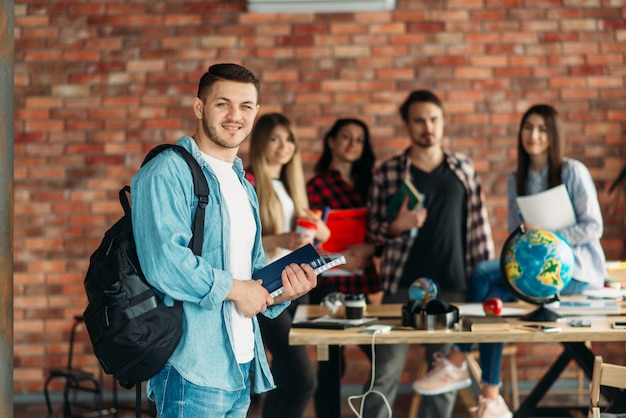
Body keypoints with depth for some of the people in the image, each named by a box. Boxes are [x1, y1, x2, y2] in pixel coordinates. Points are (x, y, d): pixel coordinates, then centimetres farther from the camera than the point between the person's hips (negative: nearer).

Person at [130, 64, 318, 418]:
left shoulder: (243, 185, 20)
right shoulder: (167, 173, -10)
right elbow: (164, 262, -23)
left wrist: (284, 292, 4)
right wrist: (233, 288, -13)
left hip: (241, 368, 9)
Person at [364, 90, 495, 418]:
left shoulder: (463, 170, 6)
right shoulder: (388, 173, 0)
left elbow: (478, 227, 8)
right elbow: (373, 229, 5)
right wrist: (396, 227, -16)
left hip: (452, 288, 2)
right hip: (402, 288, -2)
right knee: (385, 374, -3)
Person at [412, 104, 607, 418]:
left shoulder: (573, 172, -7)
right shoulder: (517, 179, 11)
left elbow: (593, 227, -10)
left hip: (577, 268, -6)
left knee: (483, 274, -25)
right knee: (493, 298, -26)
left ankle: (456, 363, -15)